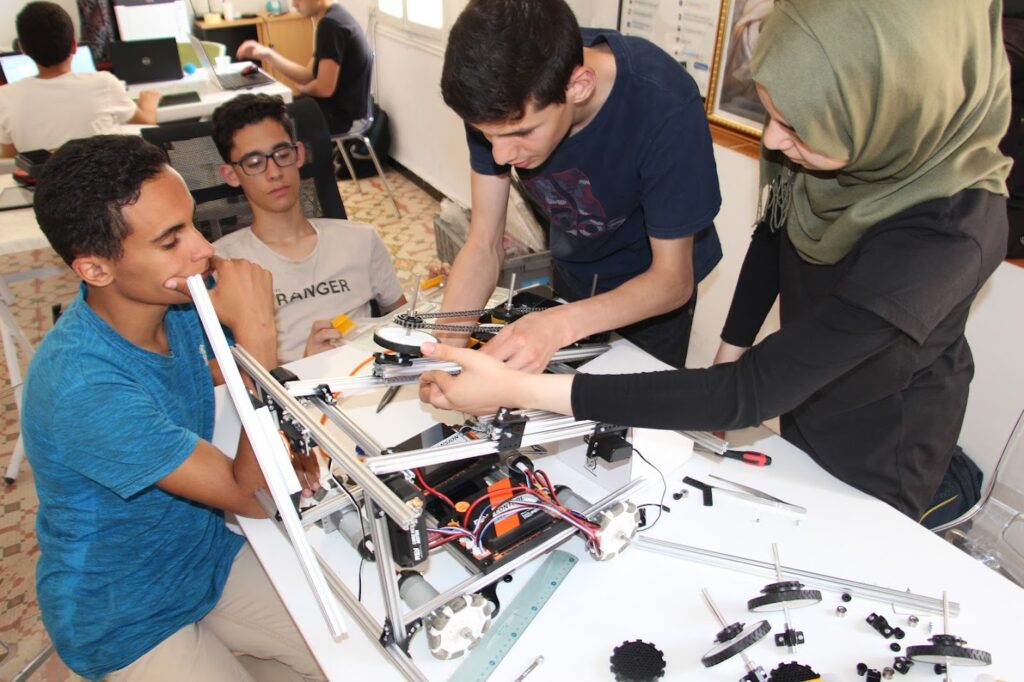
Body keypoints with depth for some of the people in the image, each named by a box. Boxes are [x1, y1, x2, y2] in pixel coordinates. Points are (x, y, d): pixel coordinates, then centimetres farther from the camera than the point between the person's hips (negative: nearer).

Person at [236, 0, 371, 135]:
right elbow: (309, 75, 7)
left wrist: (302, 89, 0)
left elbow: (325, 88, -23)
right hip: (340, 107, 10)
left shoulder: (331, 24, -22)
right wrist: (267, 54, -1)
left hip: (341, 116, -10)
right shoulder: (334, 18, 10)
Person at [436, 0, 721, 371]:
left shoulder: (665, 107, -37)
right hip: (572, 269, 3)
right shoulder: (500, 98, -27)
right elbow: (484, 246, -19)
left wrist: (561, 325, -45)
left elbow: (672, 279, -28)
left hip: (654, 283, -3)